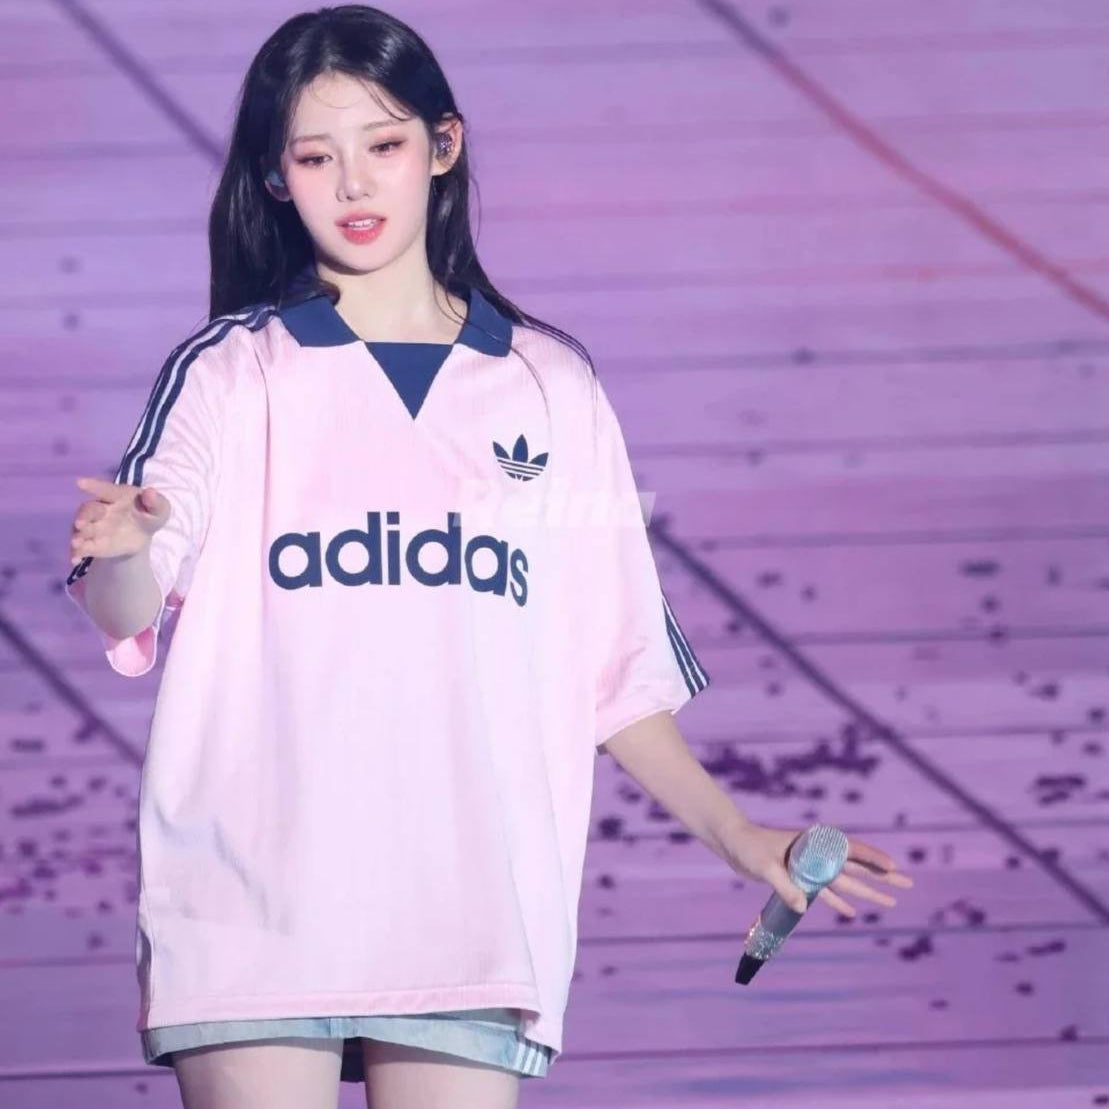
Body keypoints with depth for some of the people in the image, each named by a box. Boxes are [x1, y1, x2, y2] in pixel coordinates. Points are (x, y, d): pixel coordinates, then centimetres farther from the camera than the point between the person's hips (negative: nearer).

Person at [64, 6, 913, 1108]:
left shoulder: (553, 386, 13)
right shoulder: (229, 374, 6)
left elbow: (610, 664, 16)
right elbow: (126, 616, -8)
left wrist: (735, 836, 10)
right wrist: (119, 550, -30)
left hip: (467, 920, 2)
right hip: (250, 920, -1)